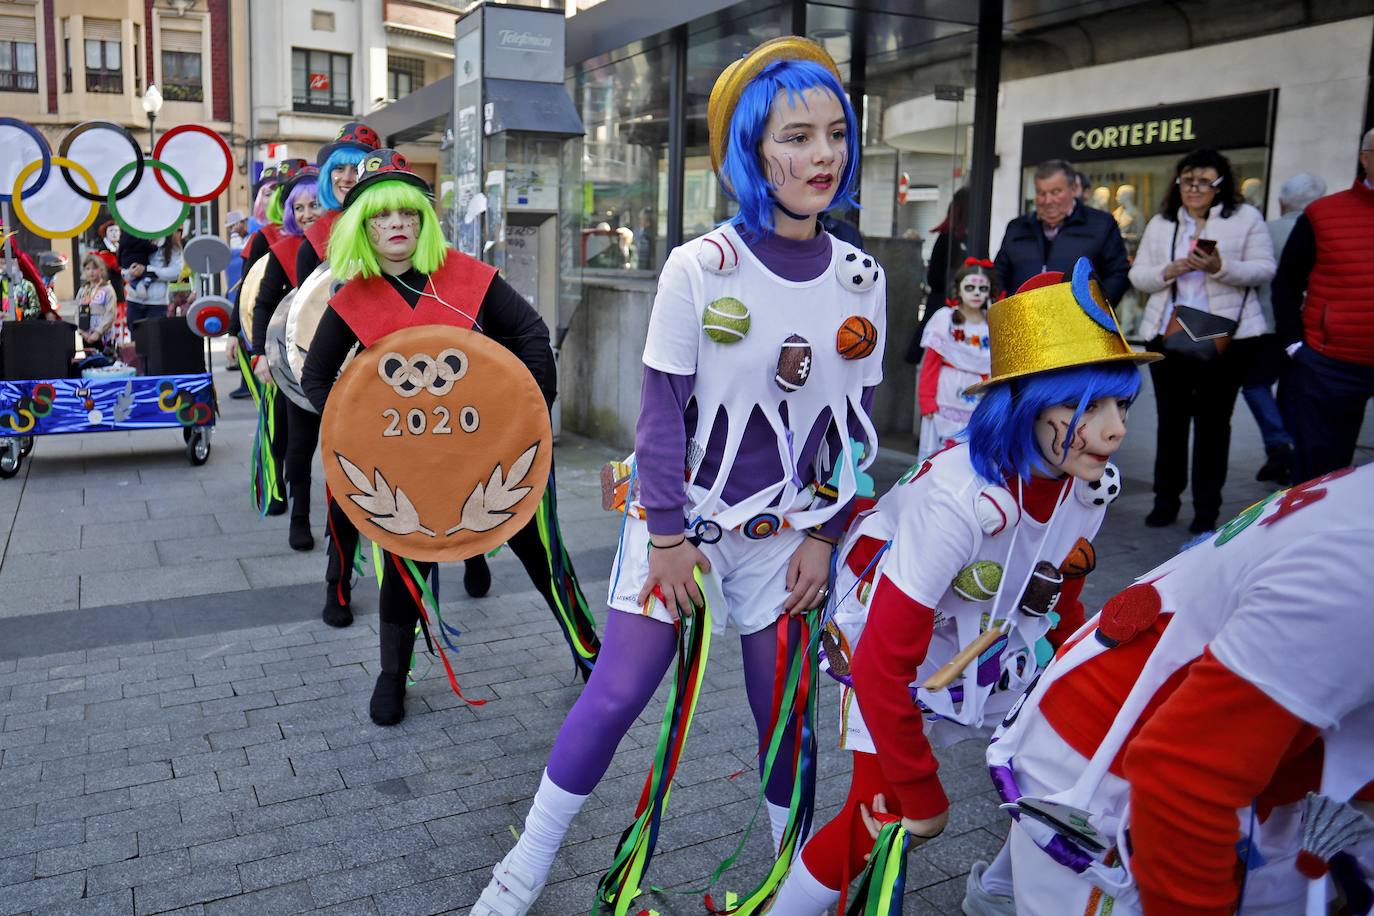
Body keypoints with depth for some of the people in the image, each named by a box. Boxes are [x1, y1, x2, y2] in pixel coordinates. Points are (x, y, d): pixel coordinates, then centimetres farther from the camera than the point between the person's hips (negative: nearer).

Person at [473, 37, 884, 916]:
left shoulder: (861, 279, -3)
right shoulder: (701, 266, -14)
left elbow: (856, 422, 3)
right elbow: (663, 411, -11)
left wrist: (823, 534, 0)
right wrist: (667, 536, -11)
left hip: (783, 532, 3)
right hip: (679, 521, -3)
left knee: (782, 709, 9)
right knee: (618, 692, 1)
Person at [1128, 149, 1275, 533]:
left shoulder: (1246, 217, 2)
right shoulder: (1160, 223, 12)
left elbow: (1264, 270, -4)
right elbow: (1138, 275, 8)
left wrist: (1220, 267, -21)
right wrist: (1167, 271, -12)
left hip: (1225, 335, -3)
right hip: (1167, 334, 3)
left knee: (1213, 421, 3)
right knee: (1170, 419, 8)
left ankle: (1207, 508, 12)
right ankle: (1166, 499, 18)